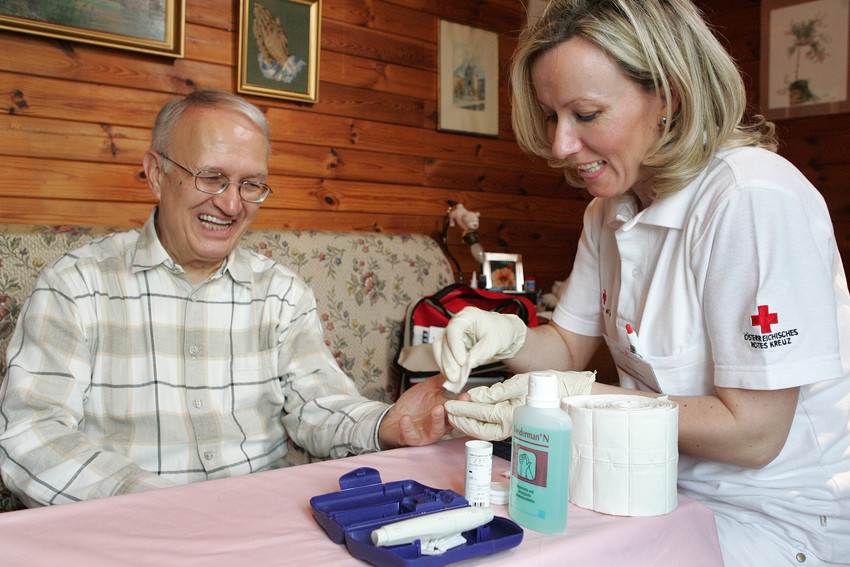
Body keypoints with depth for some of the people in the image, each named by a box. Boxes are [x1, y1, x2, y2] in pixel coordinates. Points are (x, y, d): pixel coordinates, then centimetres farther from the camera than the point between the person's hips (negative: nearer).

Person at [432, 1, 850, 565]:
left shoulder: (754, 201, -24)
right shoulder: (609, 211, 2)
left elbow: (753, 432, -23)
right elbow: (571, 345, 8)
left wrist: (573, 394, -24)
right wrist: (509, 335, -13)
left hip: (775, 516, -6)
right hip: (664, 484, 7)